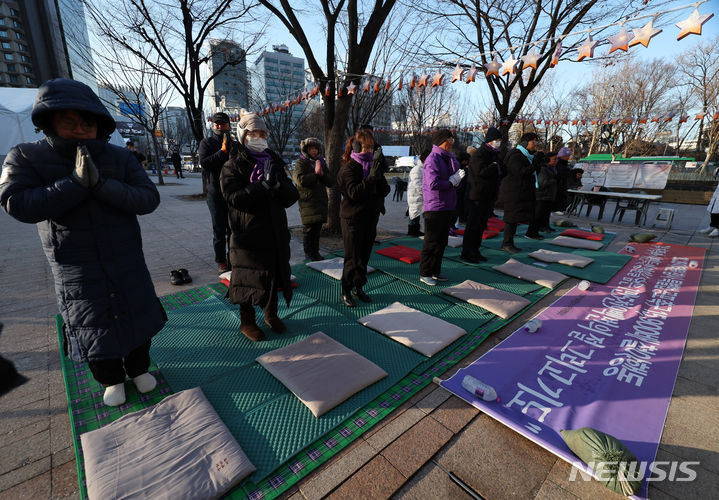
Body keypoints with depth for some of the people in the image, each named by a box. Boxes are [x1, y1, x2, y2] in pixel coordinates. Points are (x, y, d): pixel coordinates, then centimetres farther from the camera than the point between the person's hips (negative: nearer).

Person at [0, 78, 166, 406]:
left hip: (127, 262, 1)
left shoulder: (120, 158, -4)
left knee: (136, 316, 14)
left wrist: (100, 184, -28)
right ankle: (111, 380, 36)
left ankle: (139, 368, 38)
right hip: (76, 269, 0)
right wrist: (77, 182, -27)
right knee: (93, 325, 12)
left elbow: (149, 199, -15)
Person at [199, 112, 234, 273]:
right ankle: (221, 262, 12)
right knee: (219, 230, 2)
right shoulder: (206, 143, 3)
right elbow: (204, 163, -14)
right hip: (215, 193, -3)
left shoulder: (234, 144, 12)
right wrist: (223, 151, -17)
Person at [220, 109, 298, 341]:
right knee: (248, 278, 5)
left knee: (275, 274, 15)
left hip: (275, 233, 5)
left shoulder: (274, 162, 10)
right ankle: (247, 321, 26)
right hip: (248, 235, -5)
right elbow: (234, 198, -20)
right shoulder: (233, 166, -4)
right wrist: (263, 185, -26)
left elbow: (291, 197, 2)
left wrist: (278, 183, -18)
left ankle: (271, 314, 36)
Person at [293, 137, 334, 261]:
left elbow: (331, 182, 9)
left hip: (321, 200, 5)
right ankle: (308, 253, 11)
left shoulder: (321, 162, 17)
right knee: (309, 229, -1)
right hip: (307, 201, -5)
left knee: (317, 229, 9)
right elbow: (300, 180, -20)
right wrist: (315, 174, -13)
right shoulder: (301, 163, -1)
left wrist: (322, 174, -9)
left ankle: (315, 252, 19)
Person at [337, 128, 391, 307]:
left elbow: (385, 191, 3)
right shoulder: (348, 168, -9)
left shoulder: (373, 165, 10)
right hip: (353, 219, -6)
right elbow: (354, 193, -22)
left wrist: (381, 175, -13)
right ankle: (345, 291, 13)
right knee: (352, 257, -1)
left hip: (371, 218, 6)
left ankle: (358, 287, 27)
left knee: (364, 255, 12)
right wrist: (372, 176, -28)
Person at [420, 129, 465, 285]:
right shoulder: (433, 159, -14)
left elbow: (456, 182, 17)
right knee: (431, 243, -1)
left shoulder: (450, 158, 14)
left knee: (442, 242, 14)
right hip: (434, 207, -9)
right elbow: (433, 184, -26)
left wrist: (457, 180, -7)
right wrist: (452, 181, -14)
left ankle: (435, 271, 27)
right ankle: (424, 274, 11)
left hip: (447, 207, 9)